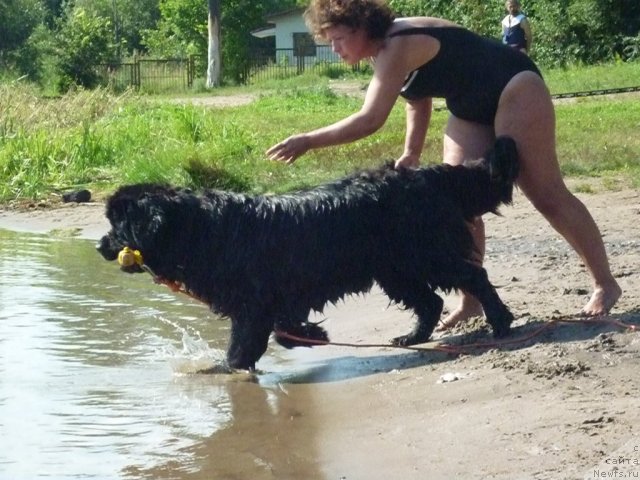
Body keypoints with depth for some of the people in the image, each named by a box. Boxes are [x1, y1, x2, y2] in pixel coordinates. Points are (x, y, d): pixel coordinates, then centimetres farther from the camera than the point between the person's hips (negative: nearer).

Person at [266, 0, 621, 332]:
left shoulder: (398, 47, -27)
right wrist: (411, 154, 1)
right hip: (472, 111, 10)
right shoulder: (388, 50, 3)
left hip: (515, 93, -10)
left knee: (547, 196, -6)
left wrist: (307, 141, -29)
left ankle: (605, 284, 6)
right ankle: (471, 301, 4)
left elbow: (369, 120, -33)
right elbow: (418, 100, 13)